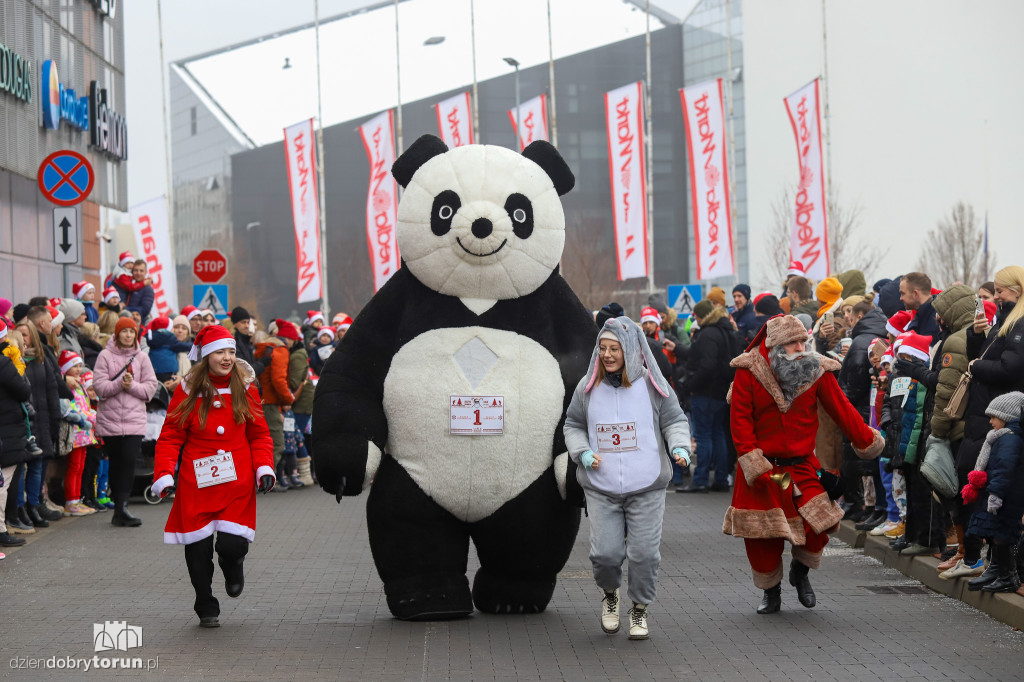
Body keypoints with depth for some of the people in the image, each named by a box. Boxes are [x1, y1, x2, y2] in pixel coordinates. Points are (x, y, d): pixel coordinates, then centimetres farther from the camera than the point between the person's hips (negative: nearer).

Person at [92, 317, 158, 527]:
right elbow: (99, 386, -5)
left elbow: (151, 387, 3)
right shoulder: (105, 356, 3)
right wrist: (120, 384, -18)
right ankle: (119, 506, 15)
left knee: (128, 462, -12)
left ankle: (122, 507, -13)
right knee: (115, 463, 6)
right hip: (109, 419, 0)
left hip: (134, 419, 0)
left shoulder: (142, 357, 8)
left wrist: (132, 386, -12)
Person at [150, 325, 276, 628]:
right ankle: (206, 608, 21)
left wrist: (265, 468, -4)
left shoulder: (245, 388, 6)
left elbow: (259, 435, 11)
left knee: (232, 543, -12)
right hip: (196, 483, 0)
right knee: (198, 548, 1)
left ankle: (232, 567, 25)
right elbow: (170, 437, 2)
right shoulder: (189, 390, 1)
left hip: (237, 482, 0)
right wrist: (164, 475, -9)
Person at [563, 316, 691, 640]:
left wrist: (679, 446, -11)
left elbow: (675, 420, 8)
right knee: (605, 552, -6)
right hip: (601, 489, 1)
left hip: (646, 487, -1)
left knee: (644, 552, -2)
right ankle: (610, 594, 26)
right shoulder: (587, 388, 4)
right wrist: (582, 451, -2)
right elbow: (573, 425, 16)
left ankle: (640, 608, 21)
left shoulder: (651, 385, -1)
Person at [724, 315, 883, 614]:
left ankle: (800, 570, 19)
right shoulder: (749, 371, -8)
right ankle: (771, 591, 23)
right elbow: (741, 420, -9)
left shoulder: (817, 370, -3)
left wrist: (866, 441, 10)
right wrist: (753, 463, -16)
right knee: (763, 535, 0)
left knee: (820, 523, -12)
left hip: (802, 464, 1)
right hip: (761, 467, -1)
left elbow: (840, 408, 5)